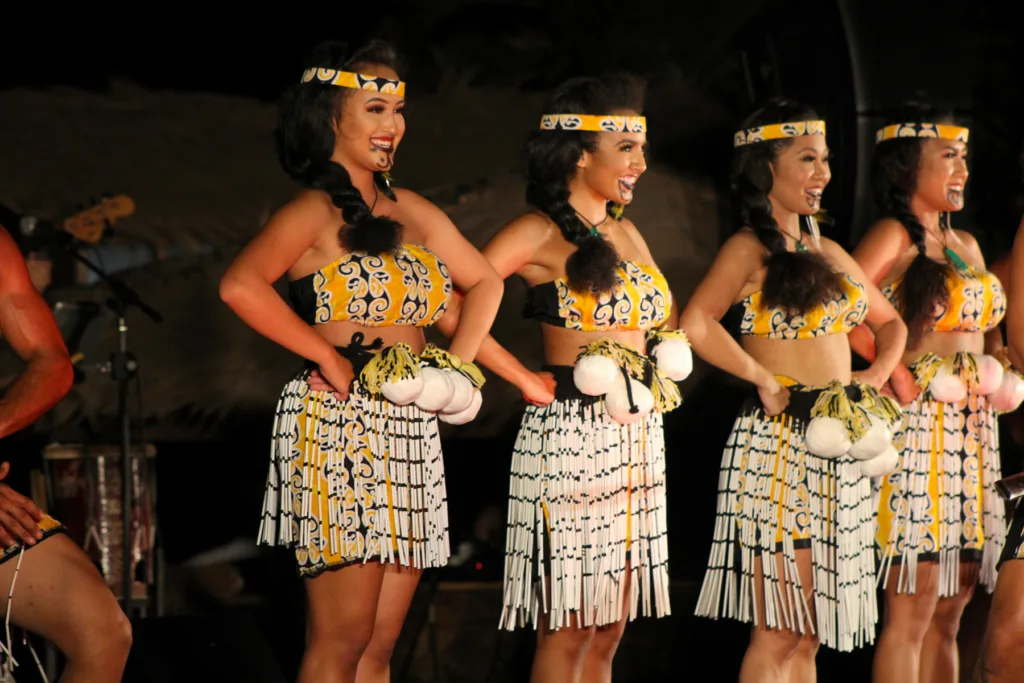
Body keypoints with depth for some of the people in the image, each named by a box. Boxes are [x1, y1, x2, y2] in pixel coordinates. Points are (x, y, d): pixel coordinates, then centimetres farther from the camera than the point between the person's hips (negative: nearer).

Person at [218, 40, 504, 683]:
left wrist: (459, 364, 13)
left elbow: (485, 281, 29)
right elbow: (241, 285, -24)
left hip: (411, 435, 7)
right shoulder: (315, 211, -6)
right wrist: (330, 358, -19)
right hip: (339, 429, -7)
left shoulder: (412, 211, 15)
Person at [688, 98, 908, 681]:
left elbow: (890, 322, 28)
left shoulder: (827, 252, 16)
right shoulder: (750, 249, -6)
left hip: (840, 450, 7)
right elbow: (697, 323, -23)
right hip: (781, 443, -7)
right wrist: (765, 380, -16)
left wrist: (877, 376, 10)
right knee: (778, 633, -8)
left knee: (809, 633, 9)